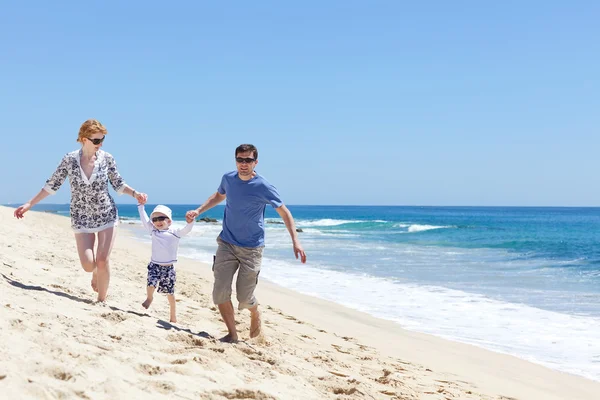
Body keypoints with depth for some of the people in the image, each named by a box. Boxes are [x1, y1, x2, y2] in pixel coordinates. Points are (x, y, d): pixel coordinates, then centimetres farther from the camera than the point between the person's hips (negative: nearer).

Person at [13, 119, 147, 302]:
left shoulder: (107, 158, -7)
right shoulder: (69, 159, -9)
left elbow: (118, 184, 3)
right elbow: (52, 185, -1)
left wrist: (135, 193, -16)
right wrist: (29, 204, -1)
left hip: (107, 216, 0)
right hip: (82, 218, 0)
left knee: (103, 260, -8)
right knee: (88, 265, -6)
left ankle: (101, 301, 8)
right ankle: (96, 272, 32)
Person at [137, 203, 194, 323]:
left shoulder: (175, 233, 0)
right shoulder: (153, 231, 8)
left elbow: (186, 230, -14)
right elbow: (144, 219, 7)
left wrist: (190, 222, -34)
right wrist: (141, 206, 4)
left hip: (169, 267, -1)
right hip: (154, 265, 1)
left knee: (170, 293, 5)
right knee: (151, 284, -21)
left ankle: (173, 315, 20)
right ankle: (149, 298, 13)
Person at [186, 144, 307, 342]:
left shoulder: (263, 187, -14)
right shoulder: (228, 179, -1)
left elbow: (284, 212, -8)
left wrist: (295, 241, -17)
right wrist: (198, 211, 12)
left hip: (251, 248, -3)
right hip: (227, 244, 4)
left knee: (244, 298, -2)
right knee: (220, 293, -7)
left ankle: (255, 315, 34)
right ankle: (232, 334, 12)